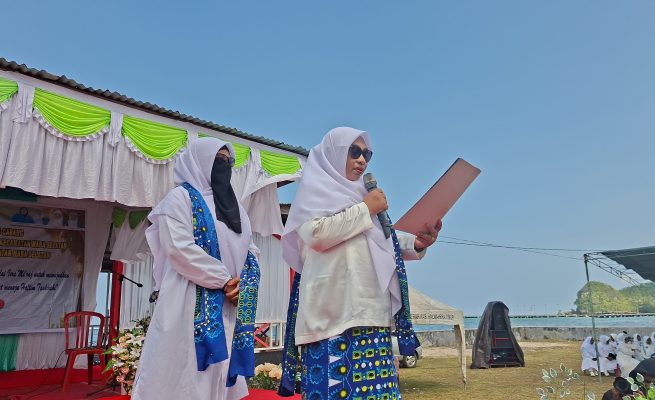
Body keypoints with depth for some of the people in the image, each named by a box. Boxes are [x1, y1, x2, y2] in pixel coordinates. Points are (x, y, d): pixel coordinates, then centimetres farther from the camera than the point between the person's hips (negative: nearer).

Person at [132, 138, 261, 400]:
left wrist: (240, 284, -4)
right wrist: (223, 280, -13)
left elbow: (249, 250, 15)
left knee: (218, 371, 9)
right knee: (184, 370, -4)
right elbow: (178, 247, -15)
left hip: (229, 305, 6)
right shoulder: (181, 197, -2)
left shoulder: (233, 205, 19)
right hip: (192, 302, -6)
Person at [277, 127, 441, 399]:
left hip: (370, 310, 7)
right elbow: (314, 232, -15)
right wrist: (365, 209, -6)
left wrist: (416, 243, 8)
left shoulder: (360, 194, 25)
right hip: (335, 312, -7)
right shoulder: (316, 188, 4)